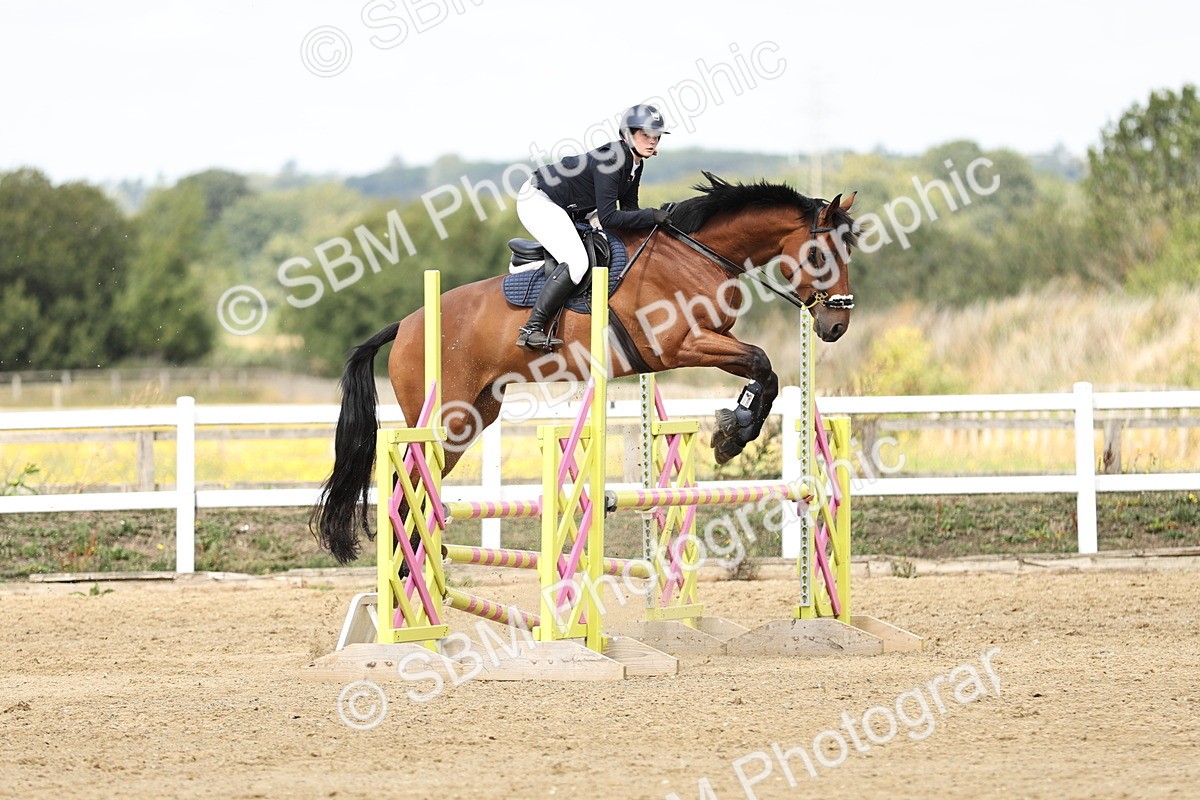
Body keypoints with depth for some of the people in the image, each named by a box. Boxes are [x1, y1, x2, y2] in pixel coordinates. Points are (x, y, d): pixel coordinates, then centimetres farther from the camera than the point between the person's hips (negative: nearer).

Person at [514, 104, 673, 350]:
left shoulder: (635, 164, 2)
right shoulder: (610, 159, -27)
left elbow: (629, 208, 8)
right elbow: (607, 218, -31)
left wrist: (658, 218, -9)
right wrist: (651, 216, -29)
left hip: (563, 211, 11)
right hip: (538, 200, -11)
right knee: (576, 262, -25)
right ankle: (531, 330, -24)